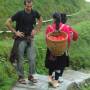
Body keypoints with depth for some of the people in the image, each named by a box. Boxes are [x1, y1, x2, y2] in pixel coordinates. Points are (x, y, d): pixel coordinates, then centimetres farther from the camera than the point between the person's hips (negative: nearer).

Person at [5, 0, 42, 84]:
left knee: (32, 58, 3)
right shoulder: (19, 14, -14)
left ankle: (31, 75, 18)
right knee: (20, 59, 4)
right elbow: (8, 23, -11)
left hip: (30, 38, 3)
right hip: (20, 39, -3)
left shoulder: (34, 13, -3)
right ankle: (21, 77, 17)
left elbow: (40, 20, 18)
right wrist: (15, 32, -12)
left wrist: (36, 30, 8)